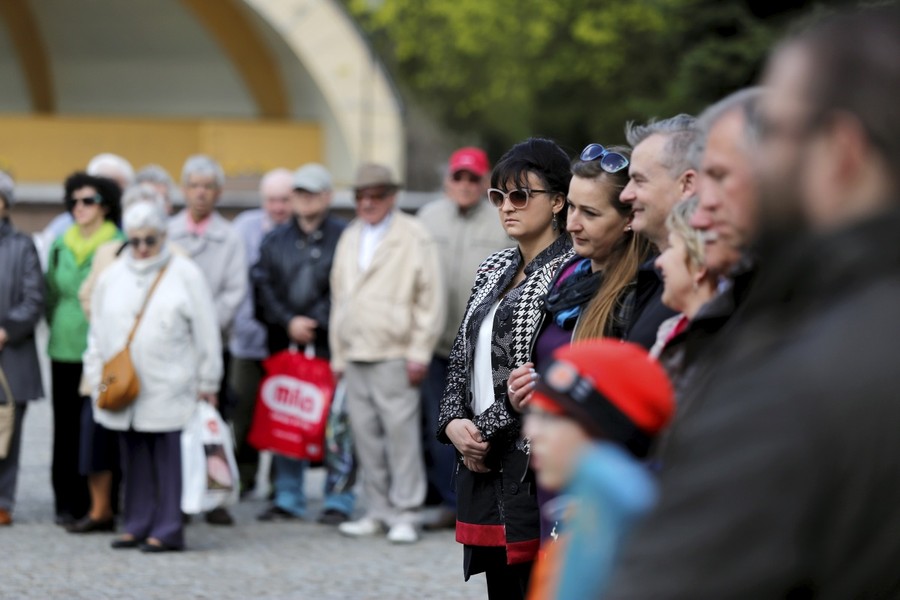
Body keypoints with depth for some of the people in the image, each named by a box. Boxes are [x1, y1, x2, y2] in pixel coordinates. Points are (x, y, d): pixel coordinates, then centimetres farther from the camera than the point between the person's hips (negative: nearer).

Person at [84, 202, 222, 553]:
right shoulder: (113, 276, 14)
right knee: (135, 459, 7)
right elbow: (98, 332, 18)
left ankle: (168, 530, -1)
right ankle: (137, 526, 14)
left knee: (169, 459, -4)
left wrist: (207, 382, 0)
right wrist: (96, 376, 12)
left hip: (169, 389, -4)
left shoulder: (184, 274, 2)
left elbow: (206, 332, 2)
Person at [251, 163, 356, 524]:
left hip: (329, 344, -4)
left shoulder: (343, 237, 1)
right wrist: (288, 322, -6)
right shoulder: (275, 240, 14)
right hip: (284, 343, 4)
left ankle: (338, 501, 1)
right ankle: (288, 499, 15)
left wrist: (315, 322, -11)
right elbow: (263, 286, 7)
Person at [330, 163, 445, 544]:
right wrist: (337, 354, 17)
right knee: (365, 437, 5)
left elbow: (431, 298, -4)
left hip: (394, 355, -6)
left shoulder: (414, 237, -1)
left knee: (401, 434, -7)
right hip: (355, 355, 6)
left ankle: (404, 515, -2)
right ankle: (377, 512, 13)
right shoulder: (350, 238, 19)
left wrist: (418, 353, -9)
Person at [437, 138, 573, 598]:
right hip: (482, 464, 8)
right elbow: (462, 358, 19)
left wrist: (486, 430, -10)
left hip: (534, 468, -8)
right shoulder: (494, 271, 17)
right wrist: (454, 423, 1)